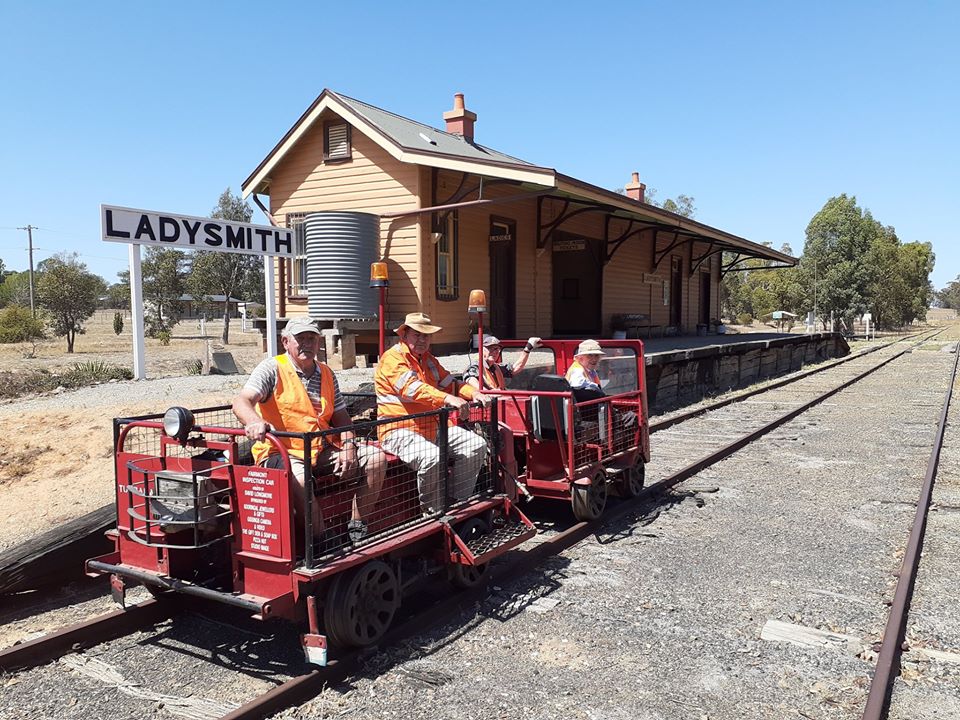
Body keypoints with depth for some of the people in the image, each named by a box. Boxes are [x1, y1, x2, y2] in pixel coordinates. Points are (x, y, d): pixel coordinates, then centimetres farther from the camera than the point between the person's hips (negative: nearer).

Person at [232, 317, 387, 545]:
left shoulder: (326, 374, 16)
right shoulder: (272, 369, -2)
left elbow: (340, 416, 18)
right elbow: (241, 402, -16)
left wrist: (348, 446, -2)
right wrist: (255, 422, -40)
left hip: (322, 450, 6)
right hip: (280, 452, -6)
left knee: (376, 458, -8)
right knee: (299, 478, -39)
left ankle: (357, 526, 0)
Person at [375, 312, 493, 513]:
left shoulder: (428, 360, 19)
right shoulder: (392, 358, -11)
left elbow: (449, 383, 17)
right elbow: (412, 387, -28)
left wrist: (474, 394, -5)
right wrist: (448, 399, -41)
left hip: (431, 427, 9)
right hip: (399, 431, -9)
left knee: (476, 444, -4)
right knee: (432, 457, -35)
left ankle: (459, 503, 2)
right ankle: (434, 513, -17)